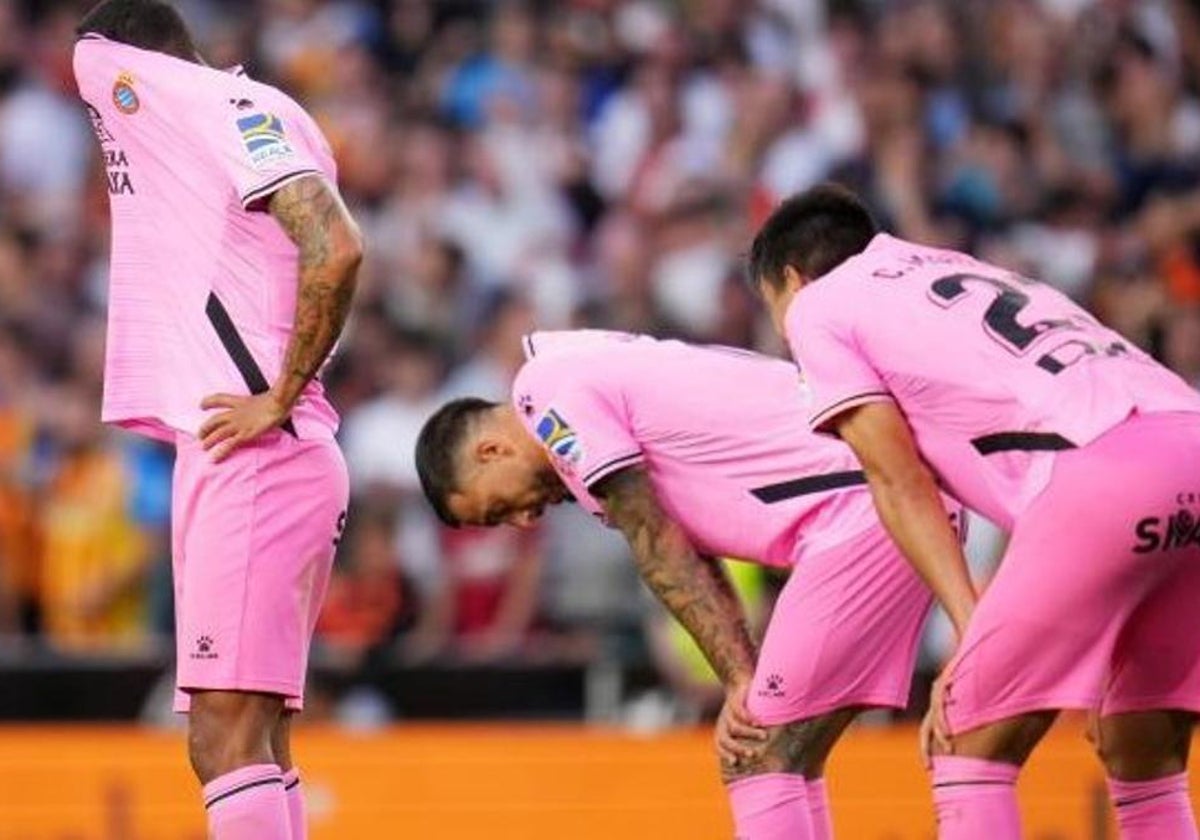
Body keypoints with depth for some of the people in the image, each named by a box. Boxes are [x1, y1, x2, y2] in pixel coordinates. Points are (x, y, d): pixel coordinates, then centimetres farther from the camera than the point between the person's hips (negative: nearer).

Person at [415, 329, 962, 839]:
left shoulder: (548, 392, -3)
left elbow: (659, 549, -8)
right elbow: (695, 563, 18)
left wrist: (739, 683, -6)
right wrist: (746, 684, 6)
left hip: (854, 514, -10)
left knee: (757, 761, -8)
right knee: (778, 761, 14)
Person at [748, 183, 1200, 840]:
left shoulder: (816, 306, 17)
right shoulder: (965, 273, 37)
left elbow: (901, 483, 6)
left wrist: (973, 631, 0)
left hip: (1105, 474, -7)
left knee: (972, 753, 1)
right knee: (1145, 760, 18)